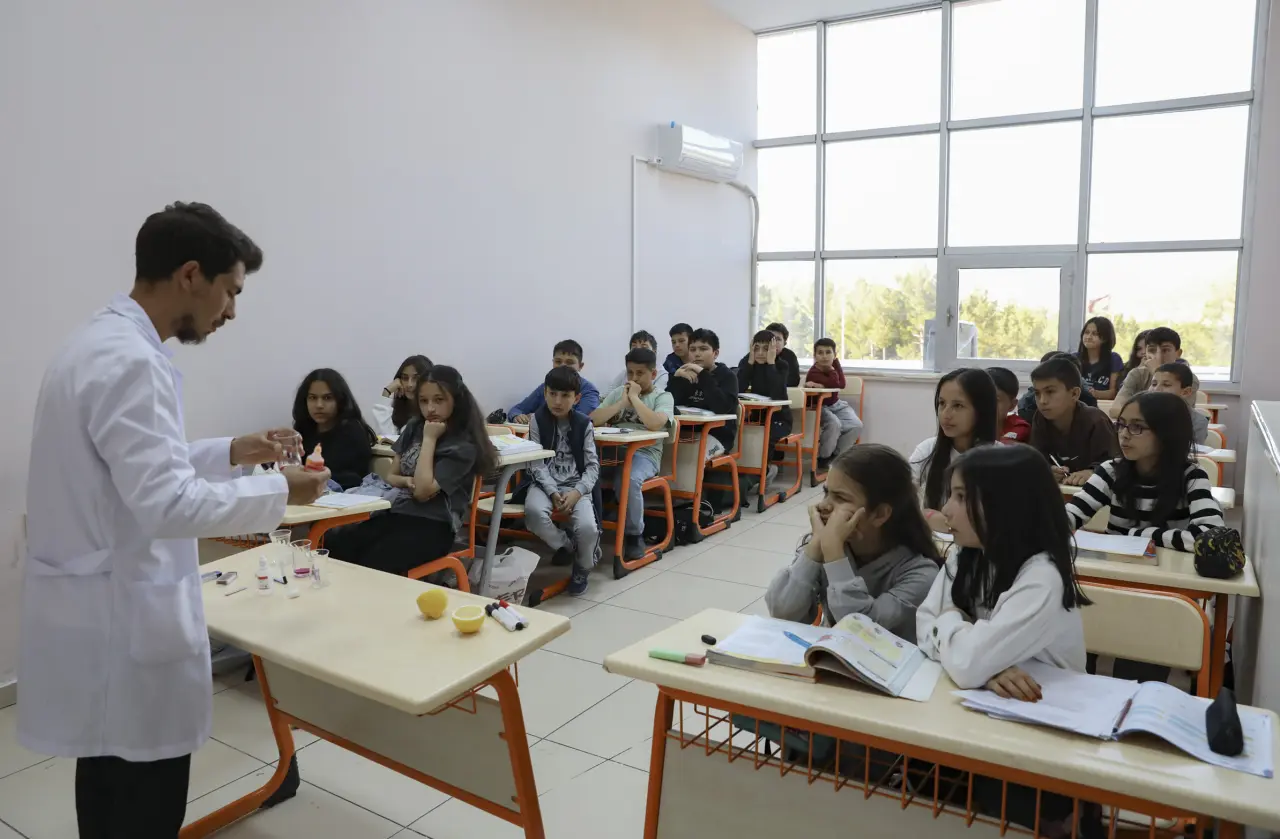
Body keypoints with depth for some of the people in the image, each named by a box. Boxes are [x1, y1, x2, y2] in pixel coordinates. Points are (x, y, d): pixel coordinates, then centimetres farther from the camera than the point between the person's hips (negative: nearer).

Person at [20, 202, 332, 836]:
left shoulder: (100, 343, 9)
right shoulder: (130, 362, -23)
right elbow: (166, 505, -28)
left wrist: (229, 453, 12)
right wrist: (279, 491, -17)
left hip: (98, 612, 10)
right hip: (123, 621, -10)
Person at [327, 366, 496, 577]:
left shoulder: (464, 445, -8)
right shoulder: (414, 427, 14)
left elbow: (423, 491, -17)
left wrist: (429, 439, -10)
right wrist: (408, 481, -5)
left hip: (432, 526, -7)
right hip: (397, 513, 7)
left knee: (369, 566, -33)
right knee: (331, 544, -21)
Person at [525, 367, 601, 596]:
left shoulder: (583, 425, 2)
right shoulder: (537, 421, 0)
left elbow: (593, 465, 0)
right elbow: (536, 463, -5)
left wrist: (577, 492, -17)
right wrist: (553, 492, -19)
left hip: (576, 485, 0)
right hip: (545, 483, 0)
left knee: (587, 527, -28)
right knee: (534, 511, -35)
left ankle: (583, 568, 10)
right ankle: (566, 546, -1)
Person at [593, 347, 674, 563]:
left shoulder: (663, 397, 5)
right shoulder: (618, 393, 17)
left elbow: (655, 424, -18)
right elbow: (593, 419, 3)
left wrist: (634, 397, -8)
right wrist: (623, 402, -4)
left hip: (644, 454, -4)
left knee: (629, 480, -36)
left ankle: (635, 535, -12)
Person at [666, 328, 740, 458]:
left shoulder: (727, 376, 0)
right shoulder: (686, 374, 15)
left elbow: (722, 407, -22)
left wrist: (703, 374, -23)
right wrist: (676, 377, -14)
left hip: (716, 435, -4)